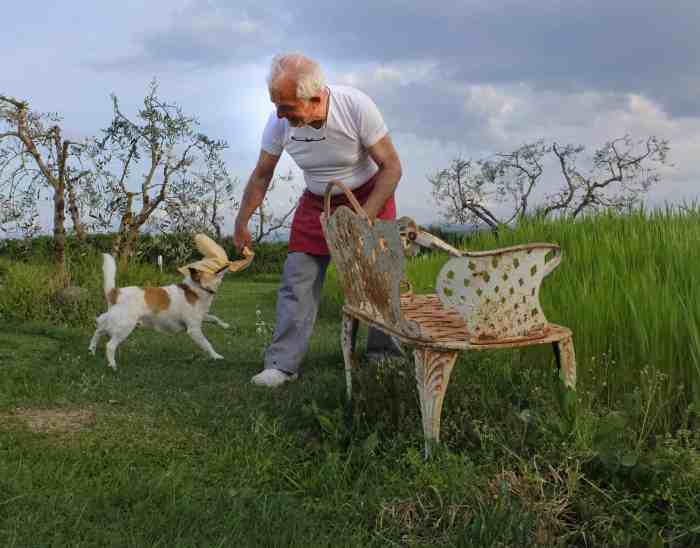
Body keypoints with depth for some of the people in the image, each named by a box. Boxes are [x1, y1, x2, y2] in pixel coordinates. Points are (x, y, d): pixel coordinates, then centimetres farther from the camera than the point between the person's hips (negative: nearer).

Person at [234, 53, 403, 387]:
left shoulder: (357, 106, -29)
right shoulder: (279, 121, -20)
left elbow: (391, 167, -20)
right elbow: (261, 175, -2)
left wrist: (364, 219, -26)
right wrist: (241, 224, 2)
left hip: (369, 195, -2)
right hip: (317, 202, 3)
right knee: (297, 277, -7)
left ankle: (386, 359, 12)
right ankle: (283, 365, -2)